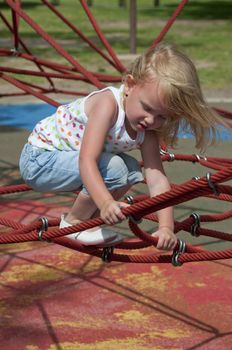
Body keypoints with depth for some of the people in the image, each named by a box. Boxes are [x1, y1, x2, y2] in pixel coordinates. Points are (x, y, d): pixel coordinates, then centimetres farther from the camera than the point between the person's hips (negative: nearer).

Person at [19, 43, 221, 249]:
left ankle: (90, 219, 6)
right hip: (39, 158, -8)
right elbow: (87, 162, -38)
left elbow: (157, 179, -13)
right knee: (113, 167, -25)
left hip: (66, 158, 8)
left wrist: (166, 226, -25)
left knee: (132, 170, 0)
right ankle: (73, 223, -7)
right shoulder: (108, 103, -30)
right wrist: (106, 203, -50)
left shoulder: (147, 132, -7)